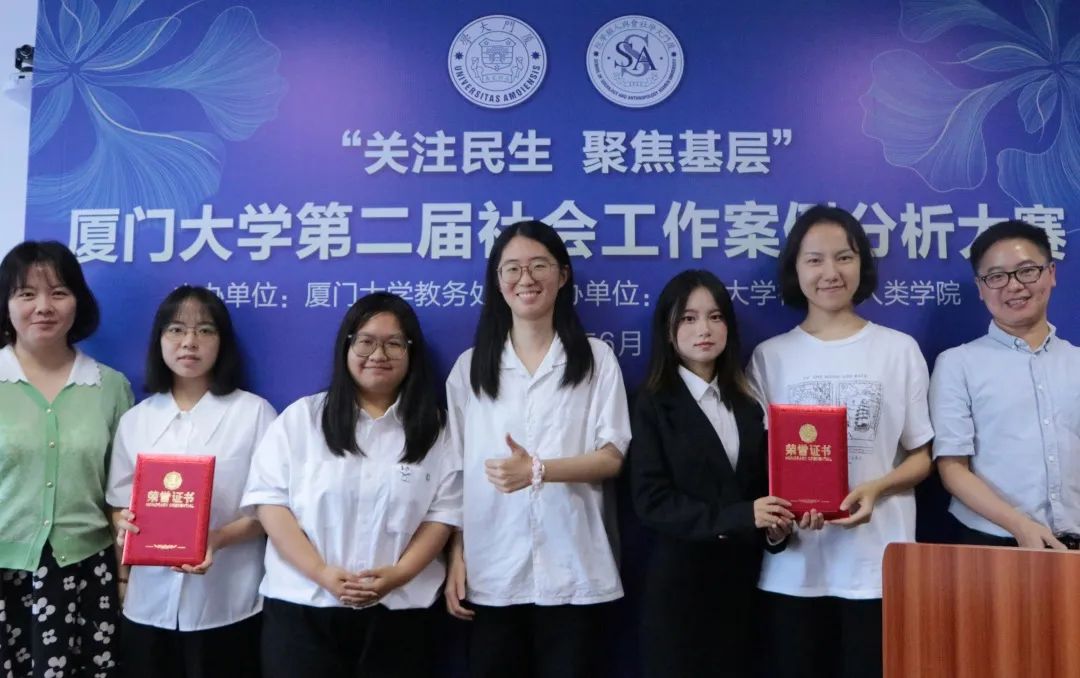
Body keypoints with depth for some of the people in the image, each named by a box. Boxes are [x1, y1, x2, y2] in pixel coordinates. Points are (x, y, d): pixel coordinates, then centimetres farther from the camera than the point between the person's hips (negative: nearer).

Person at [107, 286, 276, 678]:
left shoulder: (254, 412, -4)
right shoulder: (134, 420, 9)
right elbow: (119, 503, 12)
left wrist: (220, 538, -20)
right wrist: (125, 524, -11)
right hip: (149, 605, 3)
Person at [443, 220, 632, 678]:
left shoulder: (596, 358, 2)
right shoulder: (470, 366, 6)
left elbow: (612, 458, -3)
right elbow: (454, 469, 5)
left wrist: (538, 470, -19)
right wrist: (455, 558, -1)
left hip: (572, 571, -1)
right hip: (490, 573, 1)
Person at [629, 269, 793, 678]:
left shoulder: (747, 402, 10)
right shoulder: (654, 405, -5)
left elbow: (761, 481, 12)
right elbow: (651, 501, -14)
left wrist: (774, 522, -11)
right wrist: (739, 516, -23)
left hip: (741, 577, 4)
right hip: (680, 580, -4)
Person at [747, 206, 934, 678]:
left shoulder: (900, 350, 3)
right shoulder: (769, 357, 4)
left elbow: (922, 457, 5)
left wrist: (876, 488, -14)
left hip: (878, 564, 0)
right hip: (791, 567, 1)